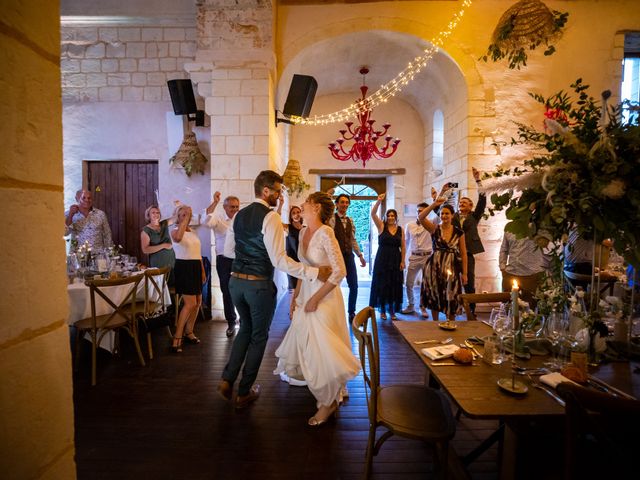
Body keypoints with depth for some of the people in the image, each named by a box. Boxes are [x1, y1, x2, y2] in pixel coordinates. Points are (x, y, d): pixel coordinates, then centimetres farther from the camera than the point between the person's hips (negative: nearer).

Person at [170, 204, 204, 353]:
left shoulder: (193, 232, 15)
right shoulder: (175, 230, -6)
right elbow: (177, 238, -34)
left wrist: (203, 271, 15)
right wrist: (186, 218, -31)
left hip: (196, 267, 8)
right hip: (183, 267, -7)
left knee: (198, 301, 10)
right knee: (190, 303, -13)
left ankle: (189, 332, 26)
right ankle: (177, 337, -1)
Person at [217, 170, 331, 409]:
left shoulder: (239, 215, 6)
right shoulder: (271, 217, -17)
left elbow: (228, 250, 12)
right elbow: (279, 260, -24)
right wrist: (314, 273, -24)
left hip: (236, 281, 7)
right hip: (259, 285, -6)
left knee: (245, 328, 27)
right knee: (259, 336, 14)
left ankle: (227, 380, 27)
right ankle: (245, 392, 28)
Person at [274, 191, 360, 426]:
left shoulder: (325, 233, -18)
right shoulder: (303, 232, 6)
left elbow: (340, 271, -21)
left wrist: (315, 299, -17)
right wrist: (296, 295, 10)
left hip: (324, 297, -8)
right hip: (306, 294, 8)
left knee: (322, 349, 0)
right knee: (304, 344, 15)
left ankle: (329, 402, 26)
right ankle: (327, 395, 38)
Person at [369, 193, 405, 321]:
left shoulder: (400, 229, 6)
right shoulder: (381, 226, -1)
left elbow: (402, 246, 6)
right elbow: (373, 214, -14)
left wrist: (402, 261, 0)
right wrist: (379, 201, -25)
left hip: (395, 260, 2)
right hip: (382, 259, -2)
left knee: (394, 285, 7)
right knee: (382, 284, 3)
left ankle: (392, 311, 20)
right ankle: (382, 310, 16)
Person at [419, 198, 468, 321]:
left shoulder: (459, 232, 1)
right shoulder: (434, 229, -2)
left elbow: (463, 254, 3)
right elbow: (420, 217, -19)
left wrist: (464, 273, 1)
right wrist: (434, 204, -25)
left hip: (451, 268, 0)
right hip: (434, 267, 0)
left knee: (451, 300, 6)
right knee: (434, 297, 11)